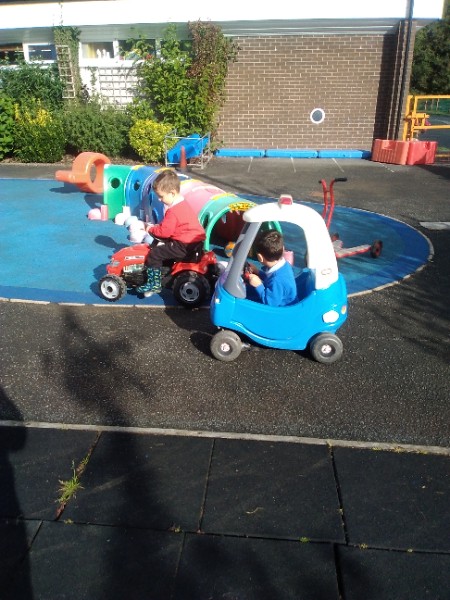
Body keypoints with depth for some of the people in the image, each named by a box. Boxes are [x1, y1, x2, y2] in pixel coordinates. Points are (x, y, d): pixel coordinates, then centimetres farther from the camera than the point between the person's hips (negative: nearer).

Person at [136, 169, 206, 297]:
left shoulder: (173, 212, -20)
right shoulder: (182, 204, 14)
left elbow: (165, 232, -20)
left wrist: (151, 229, -3)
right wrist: (155, 227, 10)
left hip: (185, 246, -11)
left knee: (154, 254, -9)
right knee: (160, 246, 23)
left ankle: (154, 284, -1)